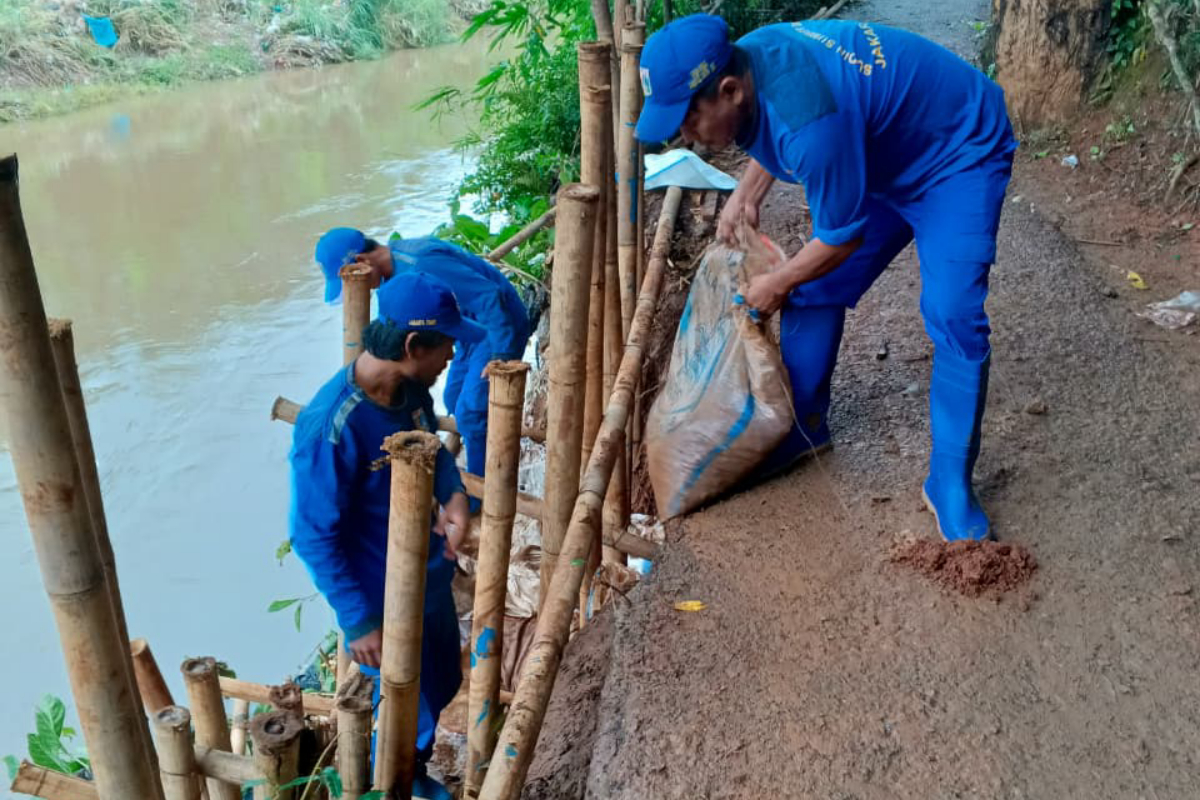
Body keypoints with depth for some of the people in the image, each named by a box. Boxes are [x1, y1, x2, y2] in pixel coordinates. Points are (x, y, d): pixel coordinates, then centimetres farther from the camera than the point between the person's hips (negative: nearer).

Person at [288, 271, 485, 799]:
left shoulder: (410, 389, -10)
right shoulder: (331, 428, -32)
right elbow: (313, 538, -24)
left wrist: (454, 494, -11)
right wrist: (358, 623, -18)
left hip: (432, 580, 8)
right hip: (385, 604, -8)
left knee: (443, 686, 28)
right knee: (410, 722, 14)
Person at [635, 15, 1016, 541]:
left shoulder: (809, 118, -40)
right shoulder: (744, 61, -14)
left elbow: (843, 234, -26)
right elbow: (771, 134, 11)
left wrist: (777, 286, -11)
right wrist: (746, 196, -1)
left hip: (959, 152, -8)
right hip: (884, 155, 9)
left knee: (953, 319, -20)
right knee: (816, 291, 5)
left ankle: (950, 484, -7)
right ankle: (802, 427, 21)